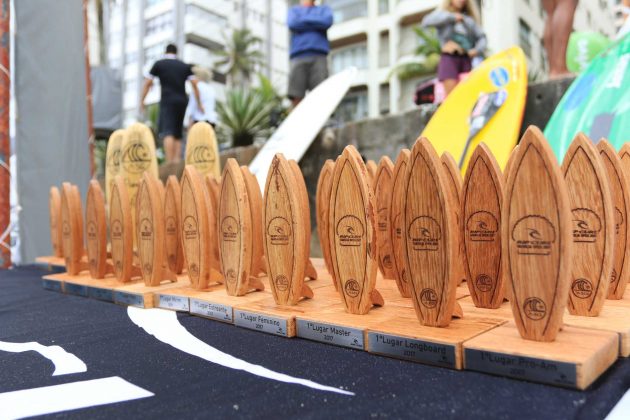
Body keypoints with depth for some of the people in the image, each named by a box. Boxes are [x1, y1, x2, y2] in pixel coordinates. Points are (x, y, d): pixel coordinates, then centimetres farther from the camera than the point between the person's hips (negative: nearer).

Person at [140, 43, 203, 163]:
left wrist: (141, 101, 11)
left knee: (167, 133, -14)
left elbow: (147, 83, 5)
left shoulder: (159, 64, 7)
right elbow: (194, 84, 9)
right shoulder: (185, 66, 15)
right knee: (177, 134, 10)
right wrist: (199, 103, 14)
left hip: (167, 101, -4)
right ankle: (177, 161, 0)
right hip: (182, 101, 4)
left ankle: (169, 163, -27)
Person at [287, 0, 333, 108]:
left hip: (319, 57, 0)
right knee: (296, 96, -12)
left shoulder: (325, 9, 23)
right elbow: (293, 24, 1)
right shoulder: (294, 10, 24)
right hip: (299, 57, 0)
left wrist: (304, 21, 6)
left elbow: (327, 22, 0)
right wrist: (316, 24, 7)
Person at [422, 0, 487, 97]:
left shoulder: (470, 19, 20)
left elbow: (482, 37, 15)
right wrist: (450, 17, -9)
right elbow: (426, 22, -5)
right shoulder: (442, 13, 14)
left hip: (467, 60, 3)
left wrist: (477, 50, -6)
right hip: (449, 58, -3)